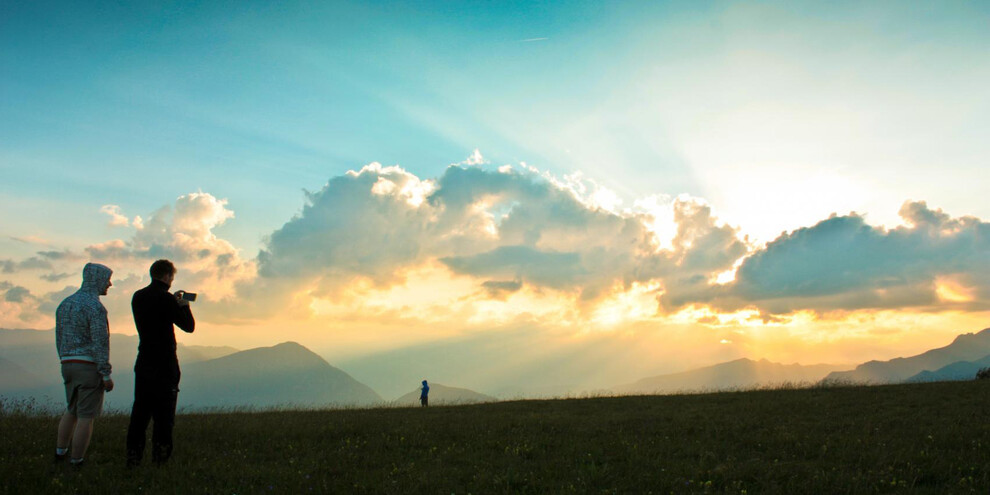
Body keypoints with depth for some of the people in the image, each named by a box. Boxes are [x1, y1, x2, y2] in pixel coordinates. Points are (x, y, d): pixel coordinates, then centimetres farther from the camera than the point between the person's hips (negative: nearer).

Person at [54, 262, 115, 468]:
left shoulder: (65, 304, 12)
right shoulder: (95, 306, -15)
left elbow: (59, 338, 16)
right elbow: (101, 342, -19)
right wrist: (106, 375, -16)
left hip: (68, 365, 8)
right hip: (90, 366, -8)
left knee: (72, 410, 24)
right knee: (86, 416, -1)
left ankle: (60, 452, 30)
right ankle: (77, 463, 3)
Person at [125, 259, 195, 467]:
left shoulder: (138, 297, 8)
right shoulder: (166, 299, -13)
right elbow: (189, 326, -7)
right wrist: (183, 305, 7)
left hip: (143, 365, 7)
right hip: (164, 366, -6)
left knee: (140, 413, 10)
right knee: (163, 415, -1)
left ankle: (133, 458, 12)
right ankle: (159, 459, 0)